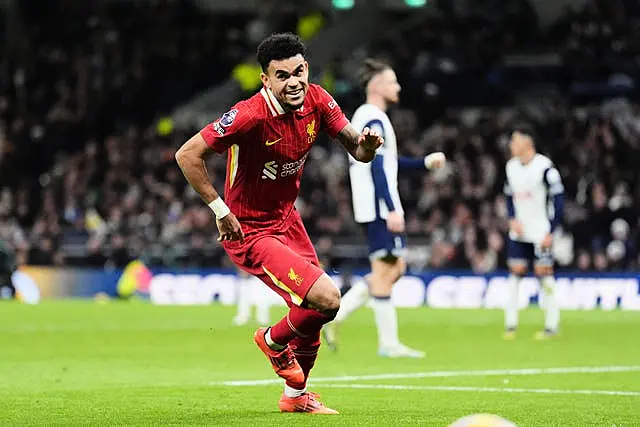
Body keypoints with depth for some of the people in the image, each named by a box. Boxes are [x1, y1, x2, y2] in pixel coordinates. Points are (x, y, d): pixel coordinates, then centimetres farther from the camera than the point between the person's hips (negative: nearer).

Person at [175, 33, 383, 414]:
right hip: (249, 232, -8)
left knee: (311, 310, 18)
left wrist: (367, 144, -26)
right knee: (327, 299, -19)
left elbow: (356, 150, -2)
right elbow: (188, 155, -25)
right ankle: (274, 341, 14)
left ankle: (296, 396, 43)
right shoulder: (250, 115, -28)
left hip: (287, 219, 8)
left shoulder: (317, 100, -9)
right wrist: (221, 209, -24)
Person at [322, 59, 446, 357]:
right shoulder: (374, 120, -13)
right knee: (385, 270, -6)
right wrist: (391, 210, -25)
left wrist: (425, 162, 24)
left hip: (376, 209, 10)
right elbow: (377, 167, -20)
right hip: (380, 208, -10)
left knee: (394, 268, 11)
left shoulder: (365, 117, 19)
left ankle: (335, 314, 9)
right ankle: (388, 343, -3)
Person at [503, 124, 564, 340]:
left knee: (544, 274, -5)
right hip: (518, 232, 6)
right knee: (515, 273, 3)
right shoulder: (511, 166, 6)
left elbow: (558, 200, -12)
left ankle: (552, 325, 3)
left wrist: (550, 232, -15)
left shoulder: (545, 167, -14)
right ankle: (510, 324, 7)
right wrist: (513, 220, 0)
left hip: (540, 233, -6)